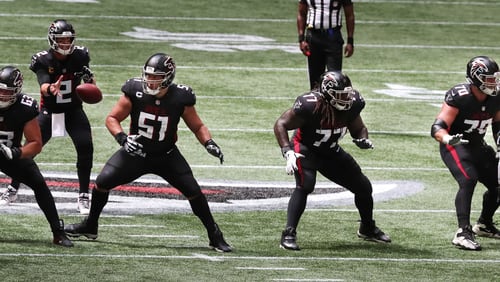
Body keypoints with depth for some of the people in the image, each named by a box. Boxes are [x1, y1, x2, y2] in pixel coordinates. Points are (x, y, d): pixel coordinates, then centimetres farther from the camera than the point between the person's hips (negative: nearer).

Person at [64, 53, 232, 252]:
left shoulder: (180, 98, -17)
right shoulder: (135, 92, -17)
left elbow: (197, 127, -3)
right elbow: (112, 118, -8)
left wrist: (209, 144, -22)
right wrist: (123, 138, -27)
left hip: (167, 157, -1)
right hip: (136, 152, 1)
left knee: (193, 191, -13)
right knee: (102, 182, -10)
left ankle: (215, 236, 4)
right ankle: (90, 226, 14)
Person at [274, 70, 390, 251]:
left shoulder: (352, 104, -14)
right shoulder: (310, 105, -31)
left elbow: (358, 128, 5)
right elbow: (281, 124, -24)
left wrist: (363, 139, -18)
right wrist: (288, 153, -34)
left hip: (330, 151, 6)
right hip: (305, 149, -6)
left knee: (363, 187, 9)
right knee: (305, 186, -32)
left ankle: (367, 229, 35)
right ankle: (289, 234, -28)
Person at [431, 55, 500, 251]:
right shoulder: (459, 97, -25)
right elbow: (437, 127, -29)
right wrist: (447, 138, -49)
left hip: (477, 146, 7)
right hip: (455, 146, -7)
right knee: (468, 181, -28)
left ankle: (484, 224, 34)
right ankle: (463, 233, -31)